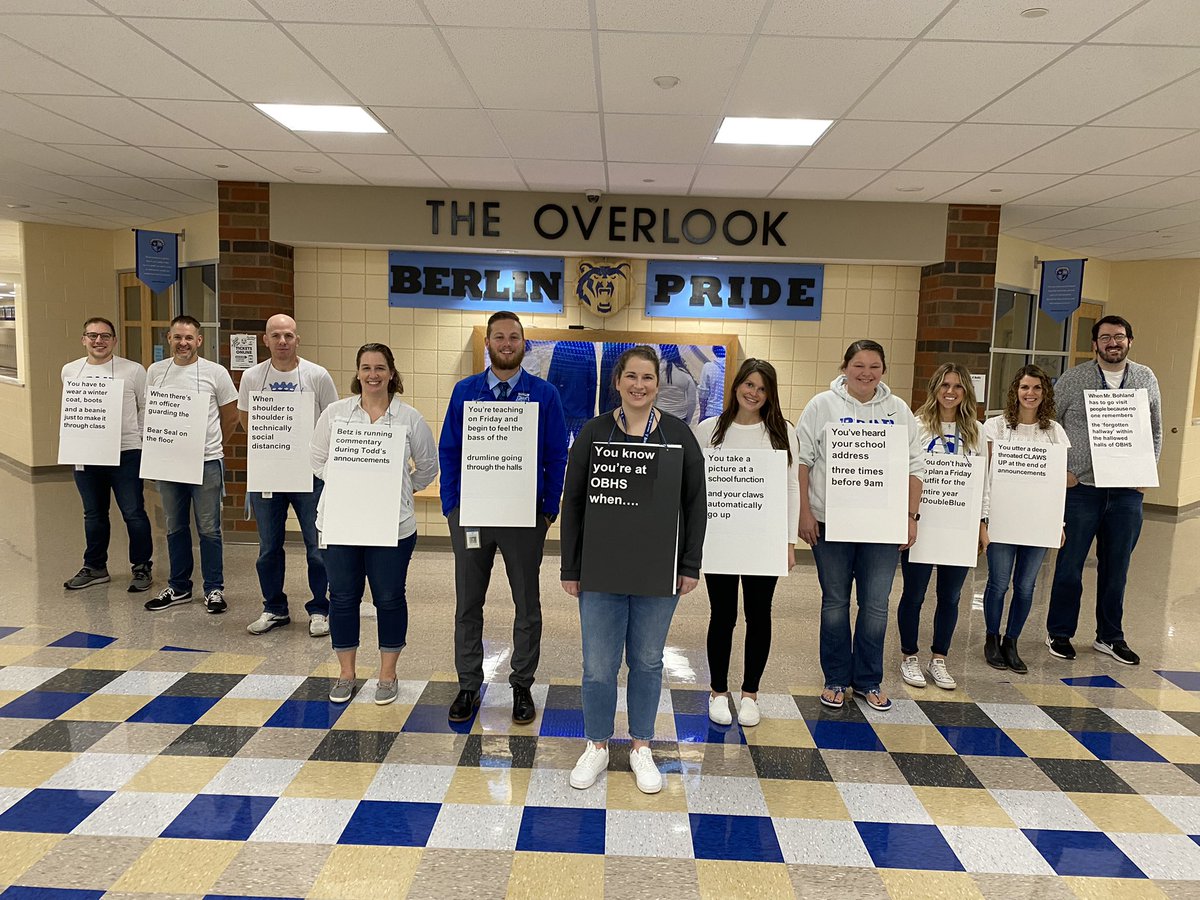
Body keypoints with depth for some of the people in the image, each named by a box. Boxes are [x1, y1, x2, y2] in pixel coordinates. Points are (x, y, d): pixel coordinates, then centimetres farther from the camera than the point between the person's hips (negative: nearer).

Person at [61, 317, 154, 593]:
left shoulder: (133, 370, -5)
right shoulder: (70, 371, 7)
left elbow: (146, 408, 1)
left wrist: (141, 440, -3)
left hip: (126, 453, -4)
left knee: (133, 513, 1)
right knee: (93, 514, 16)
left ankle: (142, 568, 14)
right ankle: (95, 567, 30)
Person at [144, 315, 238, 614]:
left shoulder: (215, 372, -5)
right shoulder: (155, 371, 5)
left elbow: (230, 416, 3)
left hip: (206, 461, -4)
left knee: (209, 529, 1)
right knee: (175, 528, 14)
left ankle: (214, 589, 13)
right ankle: (179, 587, 26)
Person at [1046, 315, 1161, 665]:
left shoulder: (1146, 379, 8)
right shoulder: (1073, 379, -2)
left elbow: (1155, 432, 15)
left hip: (1127, 492, 3)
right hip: (1080, 488, -3)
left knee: (1116, 567, 12)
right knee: (1070, 564, 4)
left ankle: (1110, 636, 27)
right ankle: (1059, 633, 19)